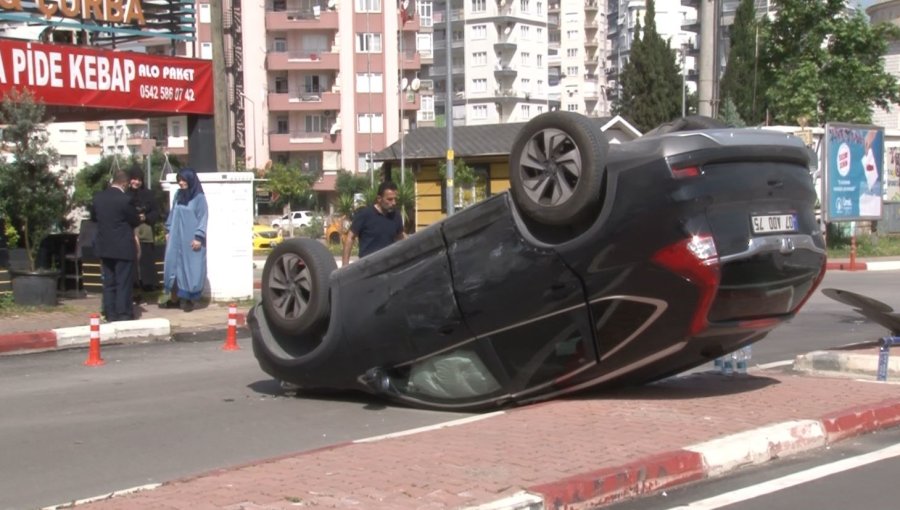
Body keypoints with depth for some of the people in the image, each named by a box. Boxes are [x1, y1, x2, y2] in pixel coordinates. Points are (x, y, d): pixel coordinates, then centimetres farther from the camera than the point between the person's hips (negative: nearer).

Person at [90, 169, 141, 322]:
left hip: (104, 246, 5)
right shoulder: (125, 199, -17)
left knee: (108, 282, 11)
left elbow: (93, 217, 15)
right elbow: (135, 221, -7)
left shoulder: (98, 197, 1)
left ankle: (110, 314, 13)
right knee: (123, 282, 1)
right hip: (123, 247, -5)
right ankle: (123, 314, 4)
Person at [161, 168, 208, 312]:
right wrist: (168, 230, 12)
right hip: (176, 237, 6)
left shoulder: (199, 198, -7)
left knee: (190, 268, -1)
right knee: (173, 266, 6)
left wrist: (198, 237, -15)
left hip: (191, 239, -6)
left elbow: (203, 218, -9)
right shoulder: (178, 195, 10)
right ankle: (174, 299, 14)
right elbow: (173, 214, 17)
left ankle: (189, 300, 7)